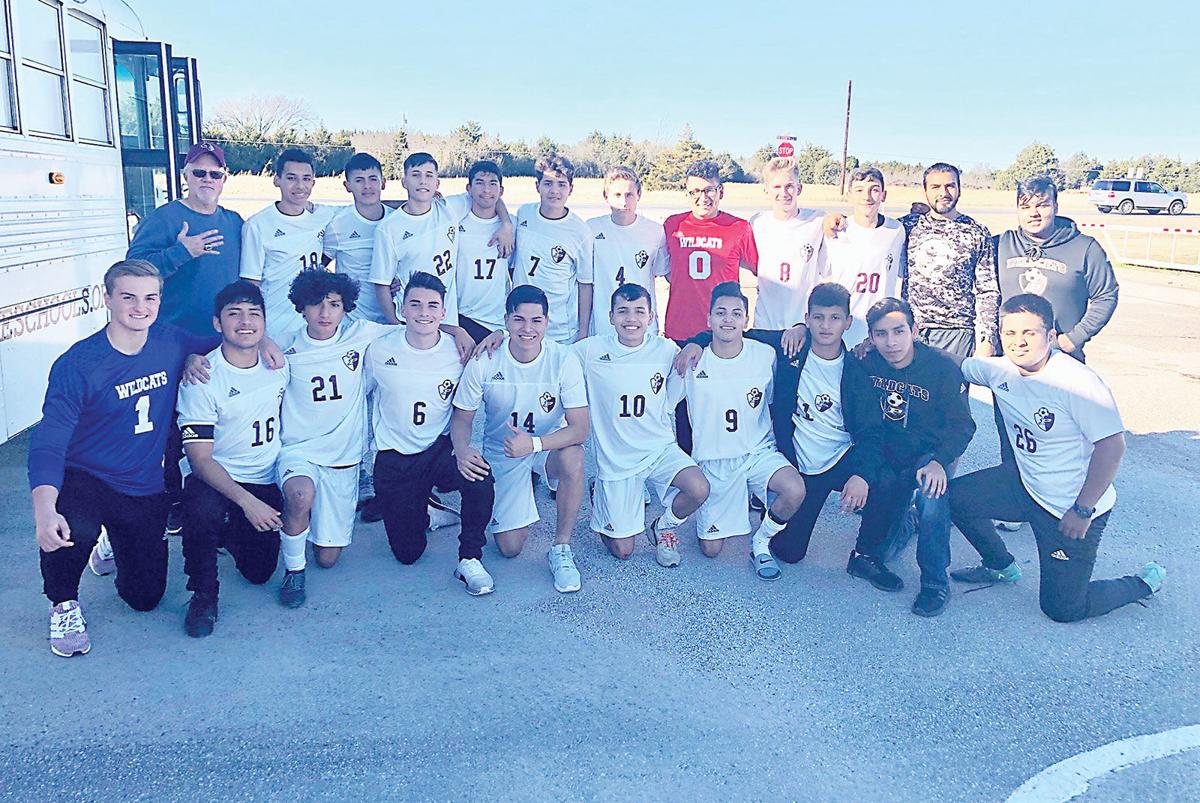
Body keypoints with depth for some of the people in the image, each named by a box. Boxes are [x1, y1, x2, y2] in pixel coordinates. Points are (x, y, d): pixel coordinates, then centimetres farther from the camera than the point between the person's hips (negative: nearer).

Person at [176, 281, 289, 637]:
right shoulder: (202, 378, -16)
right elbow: (200, 458, -19)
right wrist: (247, 501, -30)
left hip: (266, 481, 4)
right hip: (212, 477, -4)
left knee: (259, 573, 0)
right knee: (204, 507, -38)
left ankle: (227, 532, 34)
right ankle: (204, 594, -12)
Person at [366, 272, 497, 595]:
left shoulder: (458, 351, -7)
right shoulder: (379, 350, -6)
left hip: (440, 449, 0)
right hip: (394, 458, 0)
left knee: (480, 478, -34)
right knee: (407, 554, -1)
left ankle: (470, 560, -13)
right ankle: (420, 513, 33)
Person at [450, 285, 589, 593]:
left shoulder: (564, 360, -20)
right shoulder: (484, 362, -17)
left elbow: (580, 428, -23)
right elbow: (462, 417, -7)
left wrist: (534, 443, -40)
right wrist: (462, 449, -30)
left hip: (550, 445, -1)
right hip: (502, 452, 1)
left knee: (573, 457, -38)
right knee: (510, 548, -6)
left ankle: (561, 549, -16)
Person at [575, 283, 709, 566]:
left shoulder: (667, 350, -6)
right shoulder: (589, 350, -11)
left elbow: (672, 400, 7)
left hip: (659, 449, 2)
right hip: (615, 457, -1)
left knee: (699, 489, -30)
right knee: (622, 551, 1)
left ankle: (664, 527, 7)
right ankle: (599, 499, 35)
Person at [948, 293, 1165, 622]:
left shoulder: (1077, 382, -27)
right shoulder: (999, 369, -7)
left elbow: (1112, 446, -25)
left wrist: (1082, 511, -22)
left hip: (1072, 508, -6)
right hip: (1026, 484, 7)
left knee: (1061, 608, 1)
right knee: (954, 497, 1)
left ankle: (1145, 582, 27)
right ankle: (1002, 566, 24)